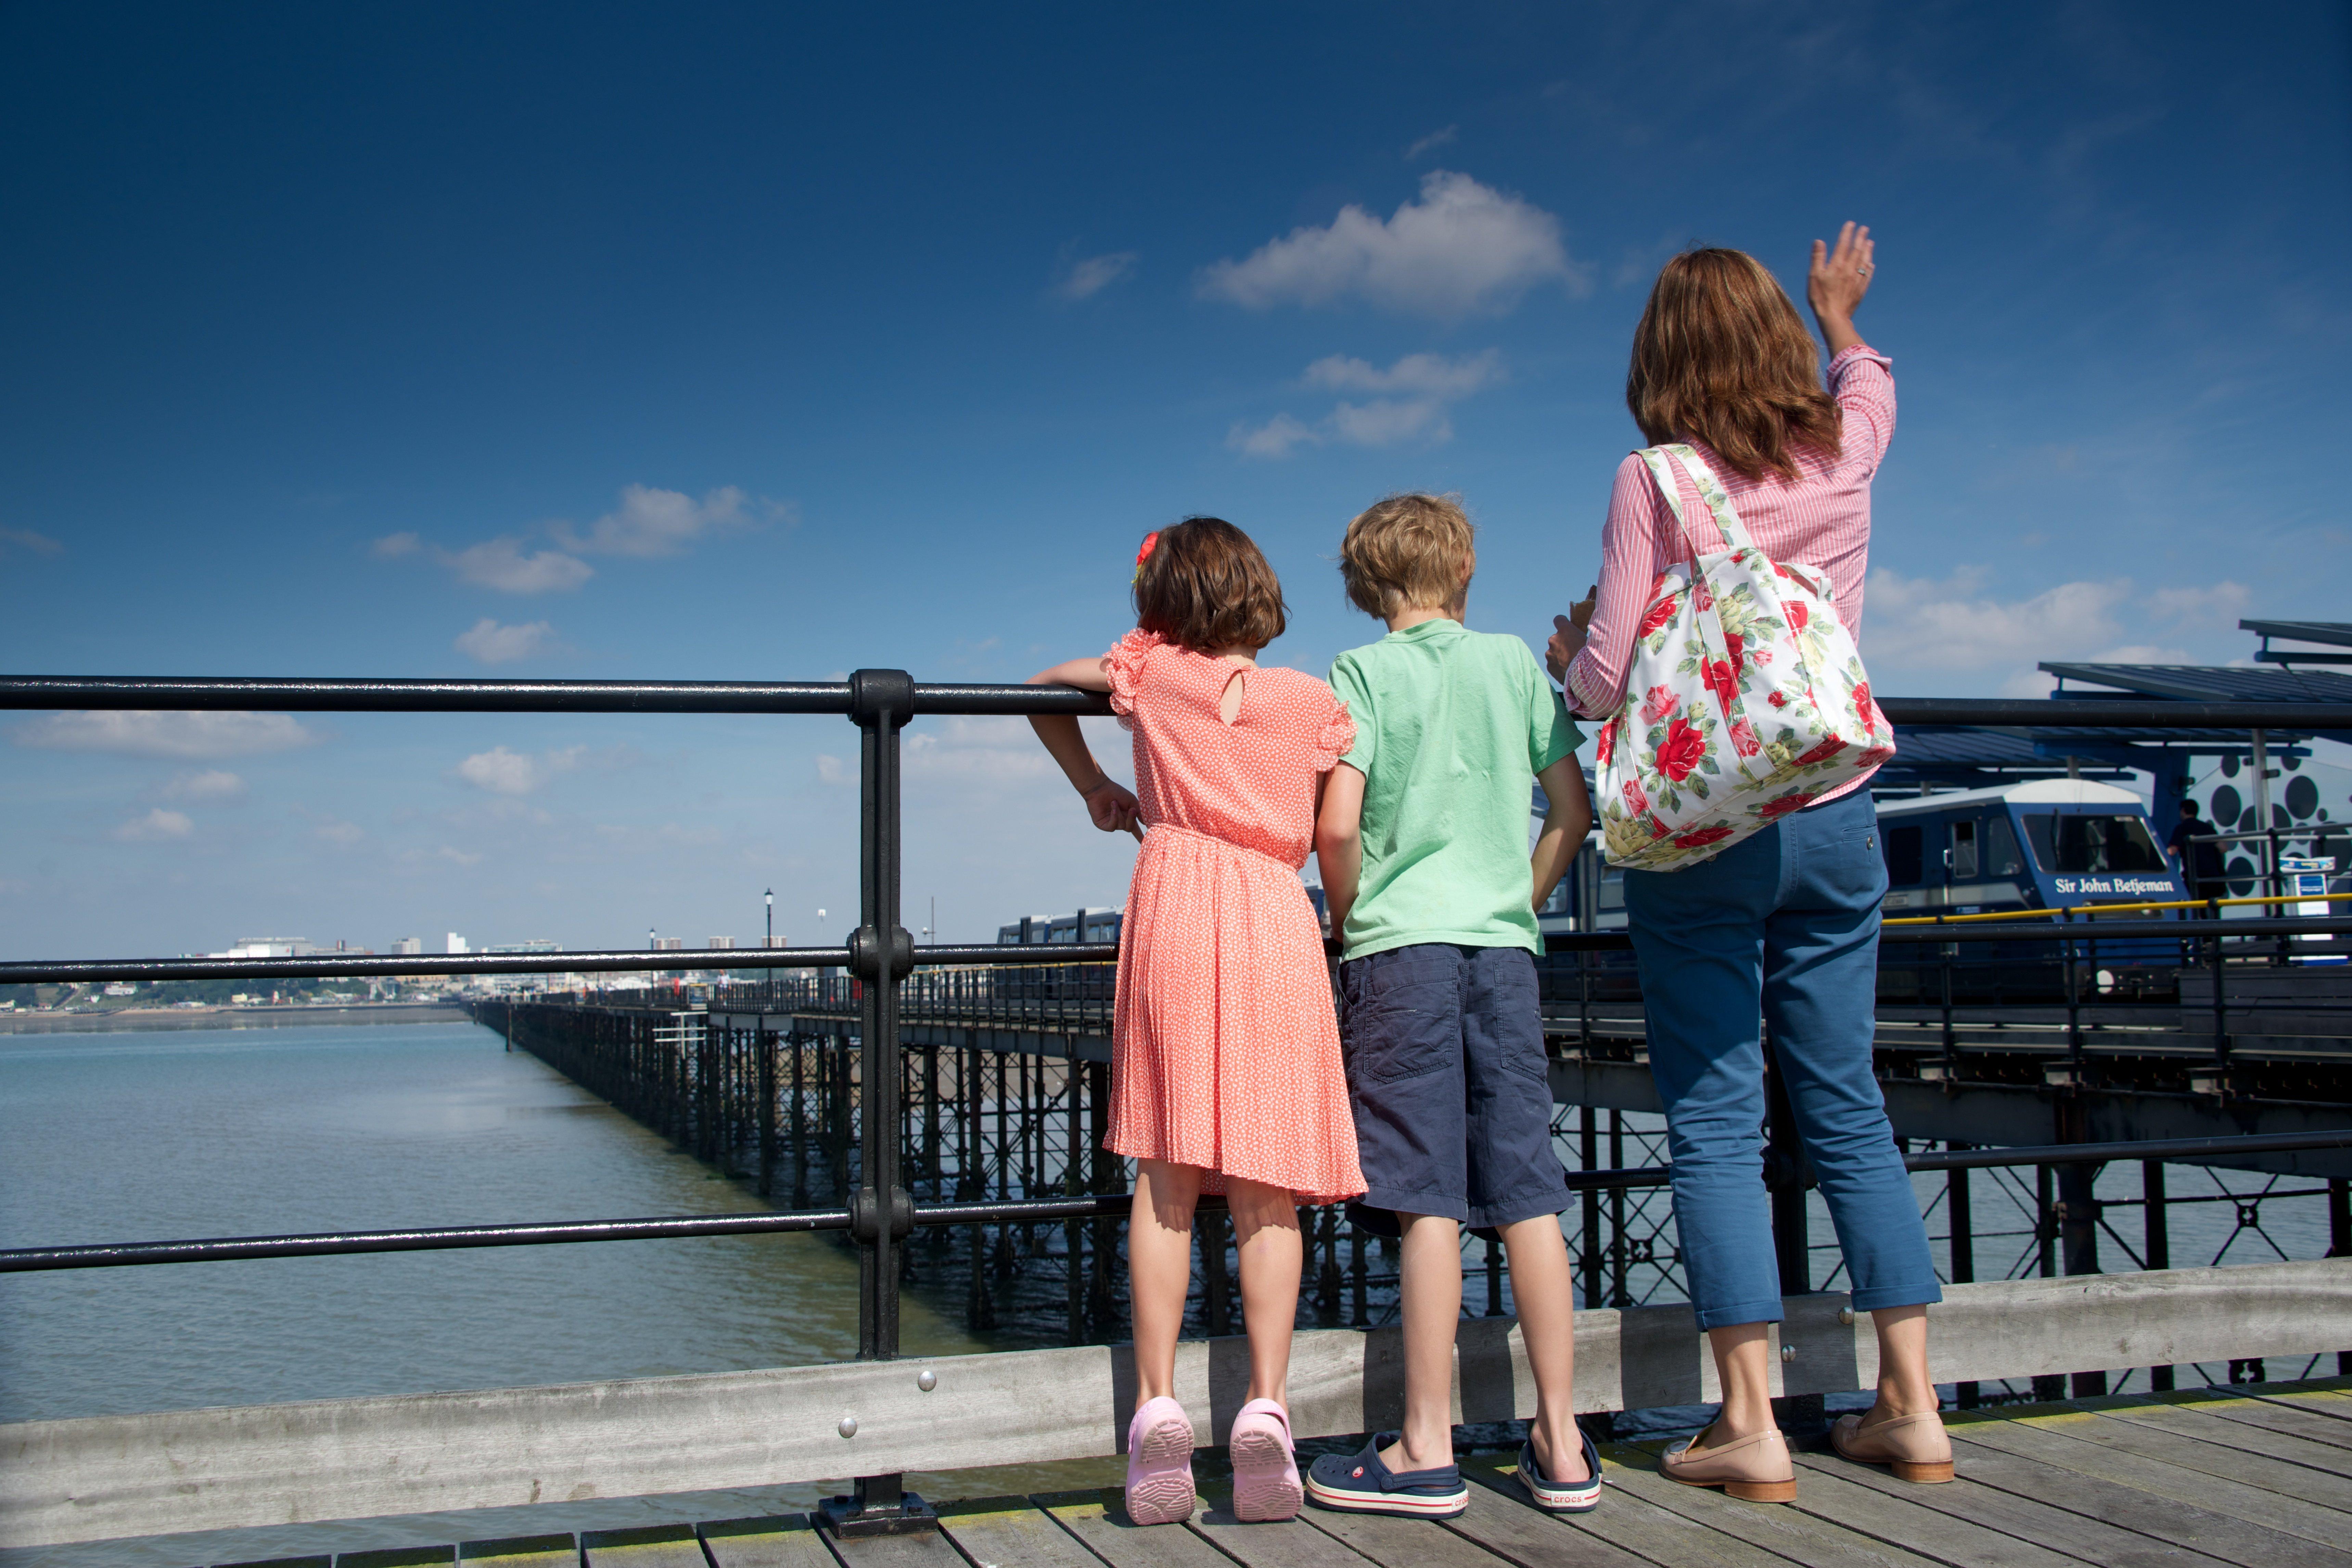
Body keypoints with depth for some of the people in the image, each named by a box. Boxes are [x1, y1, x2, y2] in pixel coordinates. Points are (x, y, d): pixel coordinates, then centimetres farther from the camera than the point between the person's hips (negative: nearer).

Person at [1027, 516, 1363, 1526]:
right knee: (1266, 1187, 2)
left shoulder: (1153, 668, 13)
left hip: (1177, 901, 0)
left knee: (1165, 1178, 2)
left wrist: (1093, 787, 41)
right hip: (1278, 916, 0)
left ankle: (1157, 1402, -3)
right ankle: (1265, 1405, -5)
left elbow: (1042, 687, 30)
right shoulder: (1312, 699, 12)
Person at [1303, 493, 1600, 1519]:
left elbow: (1337, 824, -10)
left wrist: (1347, 918, 6)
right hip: (1505, 947, 3)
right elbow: (1575, 812, 10)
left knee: (1429, 1202, -3)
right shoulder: (1515, 663, 10)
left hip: (1403, 945, -3)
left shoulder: (1362, 672, 1)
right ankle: (1561, 1445, 13)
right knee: (1528, 1195, 6)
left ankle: (1426, 1451, 2)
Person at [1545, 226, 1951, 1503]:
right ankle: (1912, 1408, 16)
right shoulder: (1841, 456, 5)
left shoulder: (1655, 481, -9)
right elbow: (1869, 385, 31)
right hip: (1834, 818, 5)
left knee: (1715, 1121, 1)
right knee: (1848, 1109, 12)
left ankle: (1751, 1426, 2)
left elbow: (1606, 681, -12)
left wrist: (1568, 652, 11)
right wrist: (1840, 315, 51)